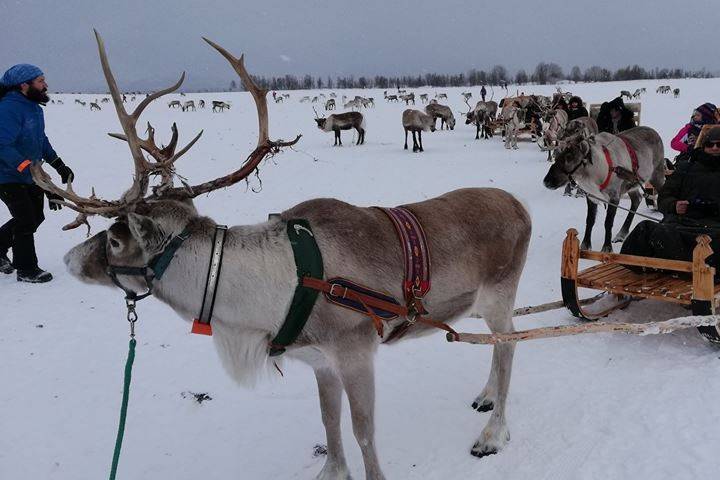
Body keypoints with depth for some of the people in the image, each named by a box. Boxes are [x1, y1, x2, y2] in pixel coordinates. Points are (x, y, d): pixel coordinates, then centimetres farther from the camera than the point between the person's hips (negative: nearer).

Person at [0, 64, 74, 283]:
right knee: (26, 220, -5)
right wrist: (31, 171, -41)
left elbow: (41, 139, 17)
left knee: (36, 216, 16)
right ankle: (26, 269, 10)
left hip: (30, 175, 9)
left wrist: (59, 165, 10)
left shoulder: (34, 106, 5)